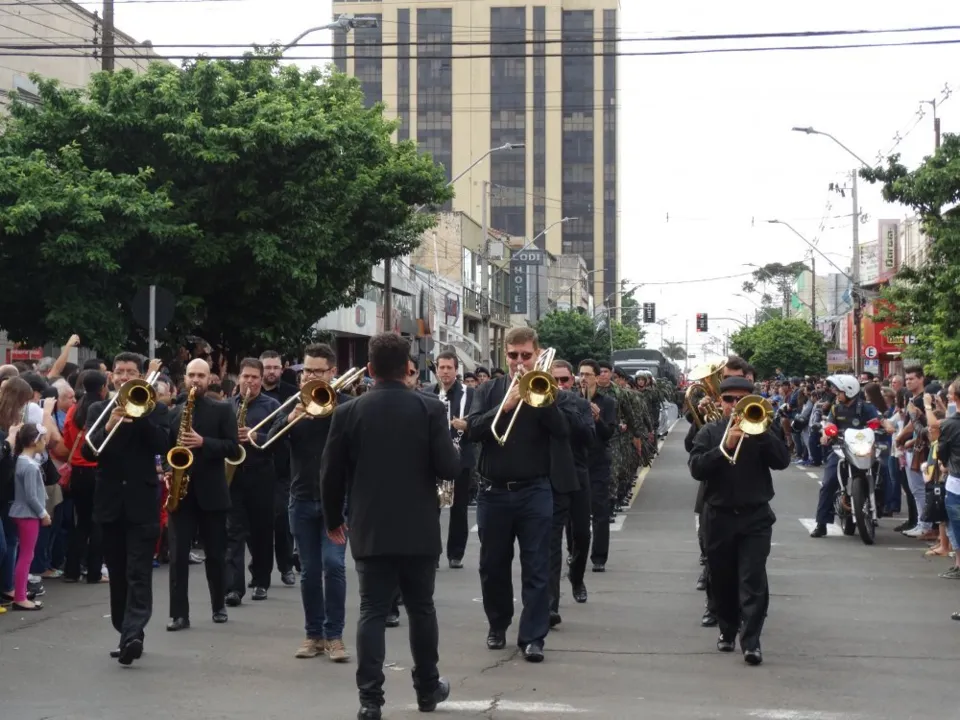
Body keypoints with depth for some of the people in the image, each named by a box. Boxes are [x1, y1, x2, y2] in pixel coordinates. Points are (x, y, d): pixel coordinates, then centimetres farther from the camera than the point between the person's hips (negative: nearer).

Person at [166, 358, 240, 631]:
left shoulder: (222, 410, 2)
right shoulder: (174, 412, 10)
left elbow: (233, 447, -7)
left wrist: (203, 442, -20)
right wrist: (167, 472, -4)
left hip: (211, 492, -2)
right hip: (181, 491, 2)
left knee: (215, 553, 8)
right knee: (178, 554, -4)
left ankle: (219, 606, 23)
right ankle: (179, 613, -4)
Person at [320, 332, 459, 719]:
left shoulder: (348, 412, -4)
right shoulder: (430, 409, -6)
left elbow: (331, 474, -1)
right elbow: (449, 467, -11)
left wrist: (333, 520, 13)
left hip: (370, 529, 0)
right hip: (419, 529, 0)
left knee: (372, 611, 2)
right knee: (421, 608, 15)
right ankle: (428, 688, 26)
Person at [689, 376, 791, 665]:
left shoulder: (762, 430, 5)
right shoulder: (710, 432, 4)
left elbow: (782, 461, -9)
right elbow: (696, 468, -9)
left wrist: (760, 432, -19)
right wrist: (724, 447, -20)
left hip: (755, 516, -1)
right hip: (719, 516, 1)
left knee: (753, 580, -10)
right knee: (723, 579, 10)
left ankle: (751, 640, -12)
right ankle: (727, 630, 27)